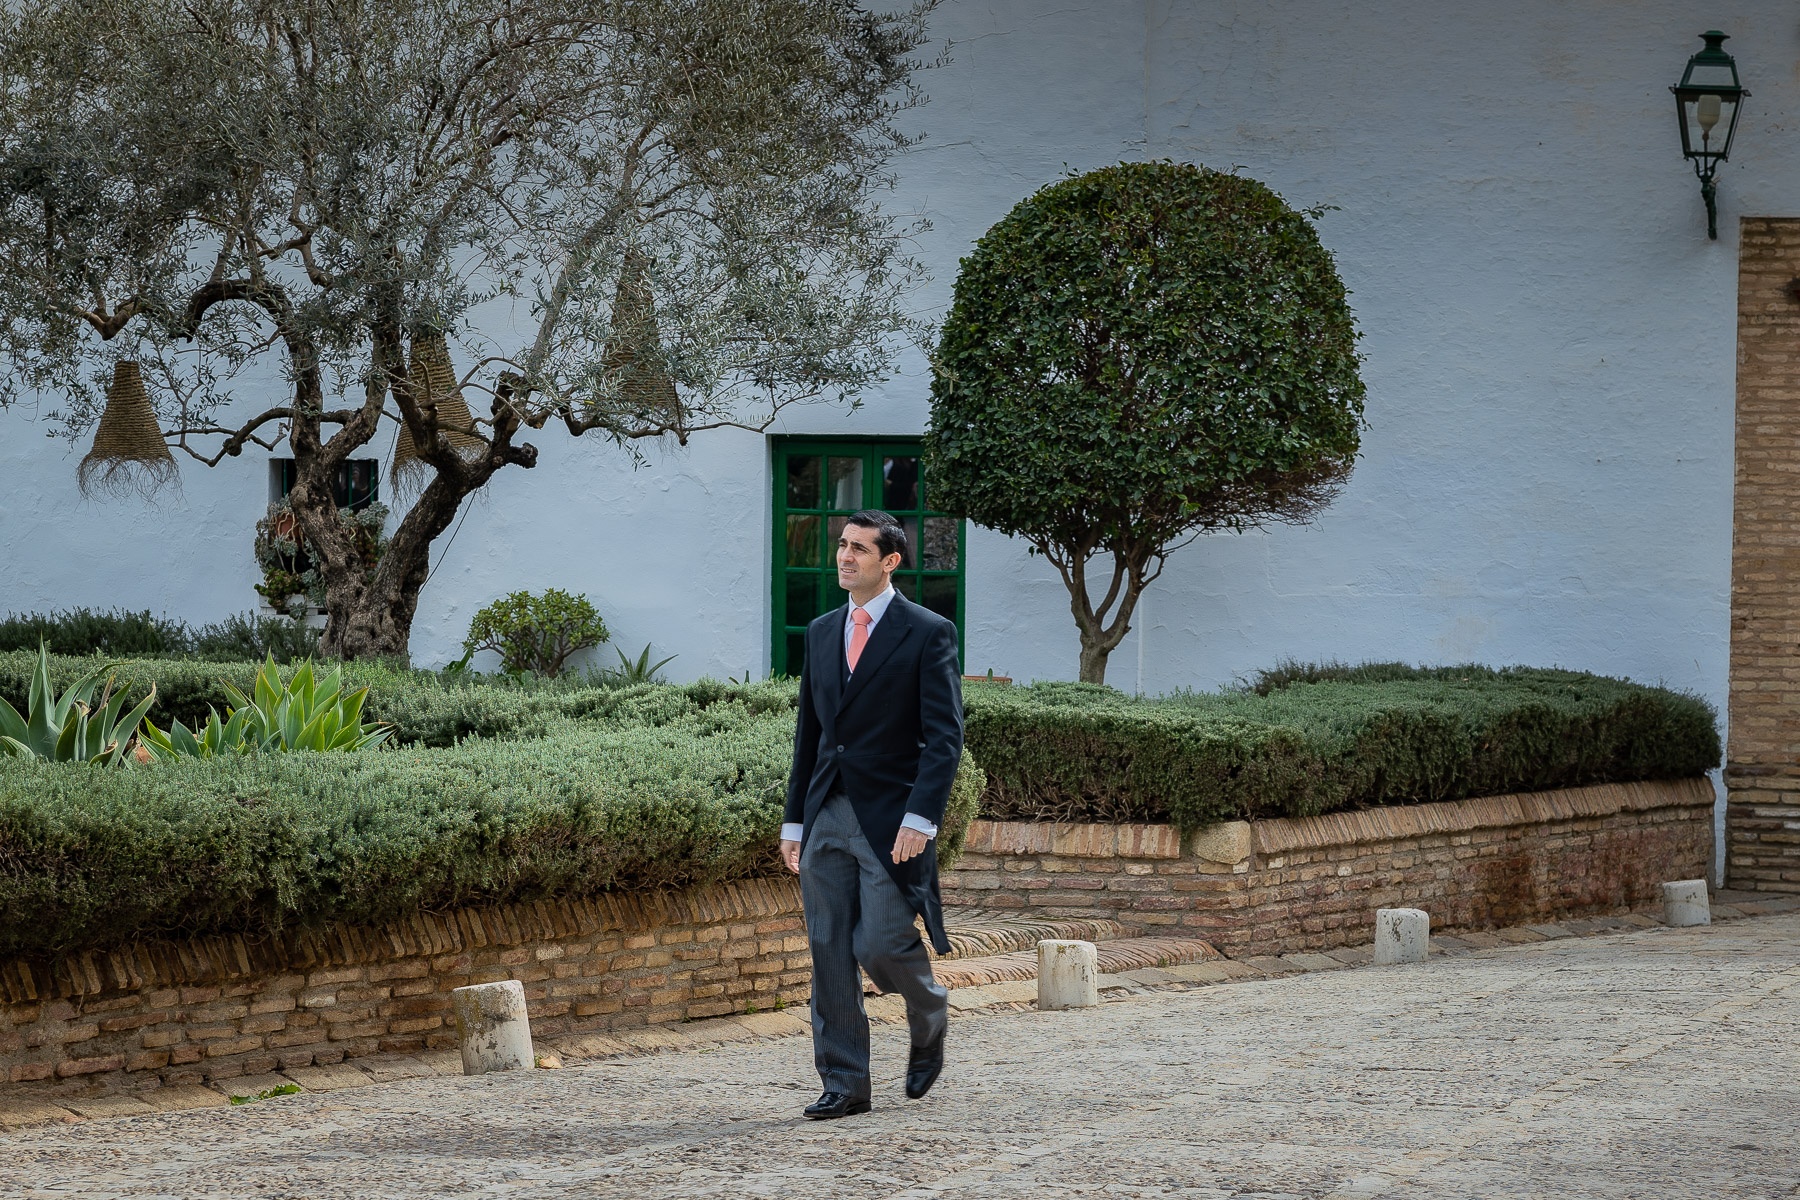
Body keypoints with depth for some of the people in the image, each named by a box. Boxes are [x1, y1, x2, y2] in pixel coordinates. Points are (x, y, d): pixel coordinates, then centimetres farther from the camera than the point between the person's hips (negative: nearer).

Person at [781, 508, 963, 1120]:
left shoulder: (928, 633, -4)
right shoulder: (822, 632, 14)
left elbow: (944, 736, -10)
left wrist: (921, 818, -20)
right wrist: (794, 819, 14)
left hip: (891, 818, -6)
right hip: (827, 815, 6)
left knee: (880, 944, -9)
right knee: (830, 954, 2)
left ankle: (930, 1020, 23)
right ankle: (844, 1084, 8)